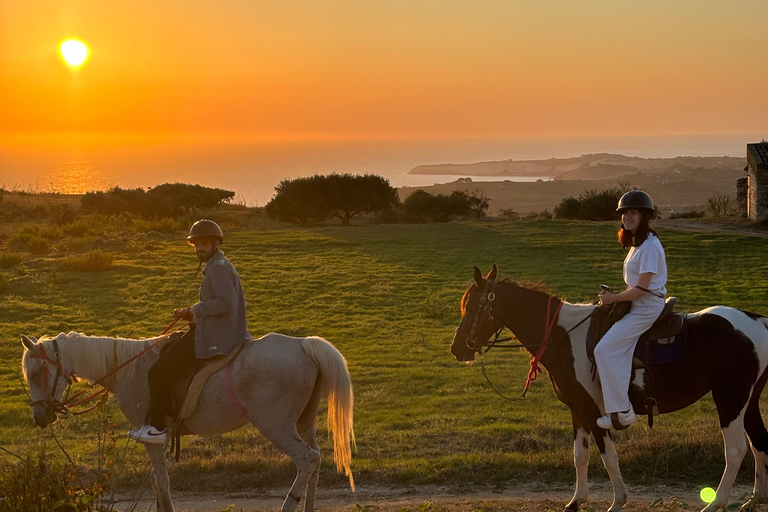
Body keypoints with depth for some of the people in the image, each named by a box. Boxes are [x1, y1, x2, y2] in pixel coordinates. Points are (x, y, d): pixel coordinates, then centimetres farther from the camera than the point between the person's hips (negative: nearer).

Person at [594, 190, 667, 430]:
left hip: (646, 308, -11)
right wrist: (615, 296, 8)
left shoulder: (649, 246, -18)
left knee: (605, 350, -16)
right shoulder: (637, 243, 14)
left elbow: (642, 289, -21)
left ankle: (621, 411, -15)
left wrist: (614, 298, -12)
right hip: (638, 305, 11)